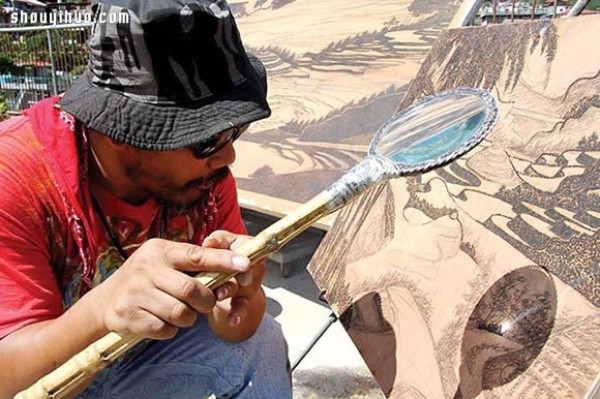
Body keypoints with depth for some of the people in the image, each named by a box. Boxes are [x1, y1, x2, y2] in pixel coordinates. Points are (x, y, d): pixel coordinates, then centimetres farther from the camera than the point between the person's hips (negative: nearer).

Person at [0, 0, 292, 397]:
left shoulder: (201, 166, -18)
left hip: (144, 351, 3)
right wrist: (101, 308, -48)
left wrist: (238, 295, -37)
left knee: (262, 343, -10)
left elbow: (236, 327, -14)